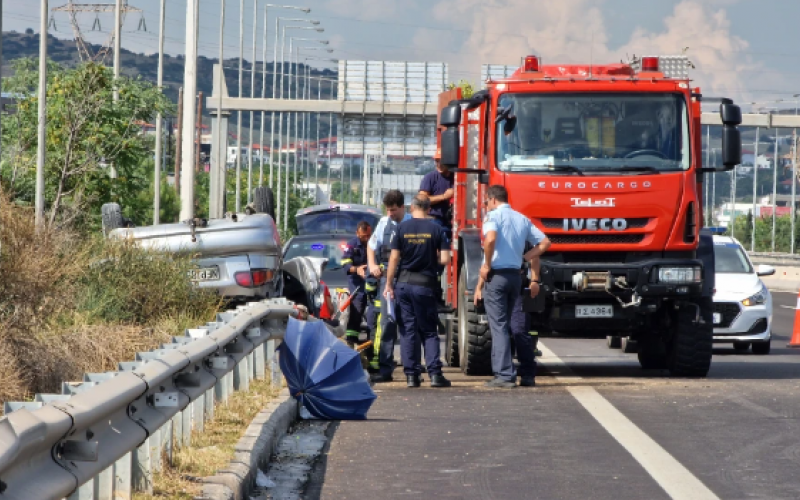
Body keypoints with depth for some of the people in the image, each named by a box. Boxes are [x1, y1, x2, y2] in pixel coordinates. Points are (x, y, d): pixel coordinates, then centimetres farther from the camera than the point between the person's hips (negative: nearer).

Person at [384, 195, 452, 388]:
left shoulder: (402, 228, -1)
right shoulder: (436, 229, -3)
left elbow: (394, 258, -3)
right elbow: (445, 259, -8)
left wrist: (389, 285, 2)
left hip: (404, 283, 1)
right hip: (425, 284, -1)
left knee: (408, 330, 6)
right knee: (429, 331, 6)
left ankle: (412, 375, 3)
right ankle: (434, 373, -4)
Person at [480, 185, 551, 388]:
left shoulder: (494, 215, -7)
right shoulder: (522, 219, 15)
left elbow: (490, 238, -27)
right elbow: (544, 243, 14)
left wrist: (487, 265, -15)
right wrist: (523, 258, 11)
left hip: (497, 275, -7)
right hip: (516, 275, 7)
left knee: (499, 326, -5)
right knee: (505, 325, 16)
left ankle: (505, 375, -10)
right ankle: (505, 373, 15)